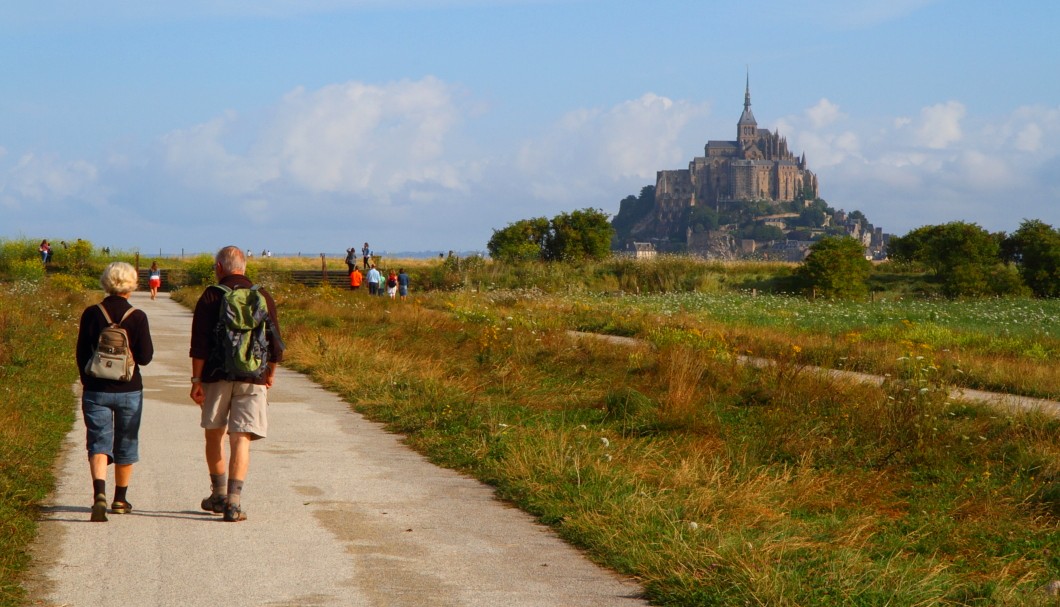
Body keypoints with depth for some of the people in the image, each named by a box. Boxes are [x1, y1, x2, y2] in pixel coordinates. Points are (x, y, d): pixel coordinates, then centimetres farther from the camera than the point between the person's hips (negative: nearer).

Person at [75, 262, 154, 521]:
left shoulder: (91, 314, -5)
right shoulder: (137, 317, -9)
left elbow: (81, 354, 0)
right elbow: (145, 357, -9)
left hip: (96, 391, 0)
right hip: (129, 390, 0)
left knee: (98, 443, -1)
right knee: (126, 445, 15)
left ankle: (99, 493, -24)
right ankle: (120, 500, 25)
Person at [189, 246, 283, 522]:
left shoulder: (211, 296, -2)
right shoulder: (263, 297, 5)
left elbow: (199, 344, -7)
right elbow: (275, 343, 7)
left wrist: (196, 379, -3)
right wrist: (271, 374, 22)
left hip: (217, 376, -1)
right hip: (252, 378, 1)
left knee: (214, 434, 16)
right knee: (241, 438, -2)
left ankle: (219, 494, 26)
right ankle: (234, 502, -11)